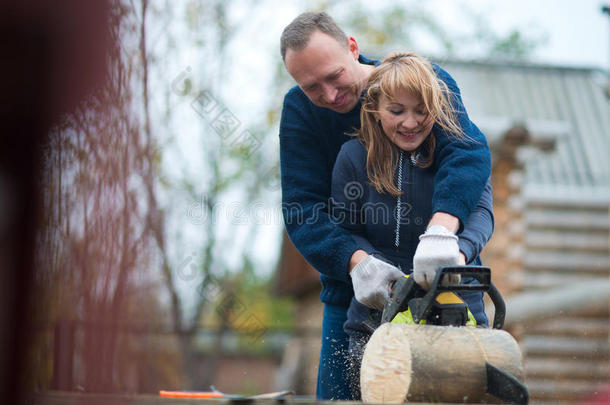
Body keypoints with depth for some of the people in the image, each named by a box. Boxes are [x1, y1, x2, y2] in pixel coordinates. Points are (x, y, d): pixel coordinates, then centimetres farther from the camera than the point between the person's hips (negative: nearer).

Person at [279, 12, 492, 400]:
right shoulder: (300, 110, -7)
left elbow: (469, 152, -31)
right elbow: (303, 212, -15)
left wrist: (440, 229, -50)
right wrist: (355, 262, -34)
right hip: (352, 291, 2)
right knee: (337, 396, -1)